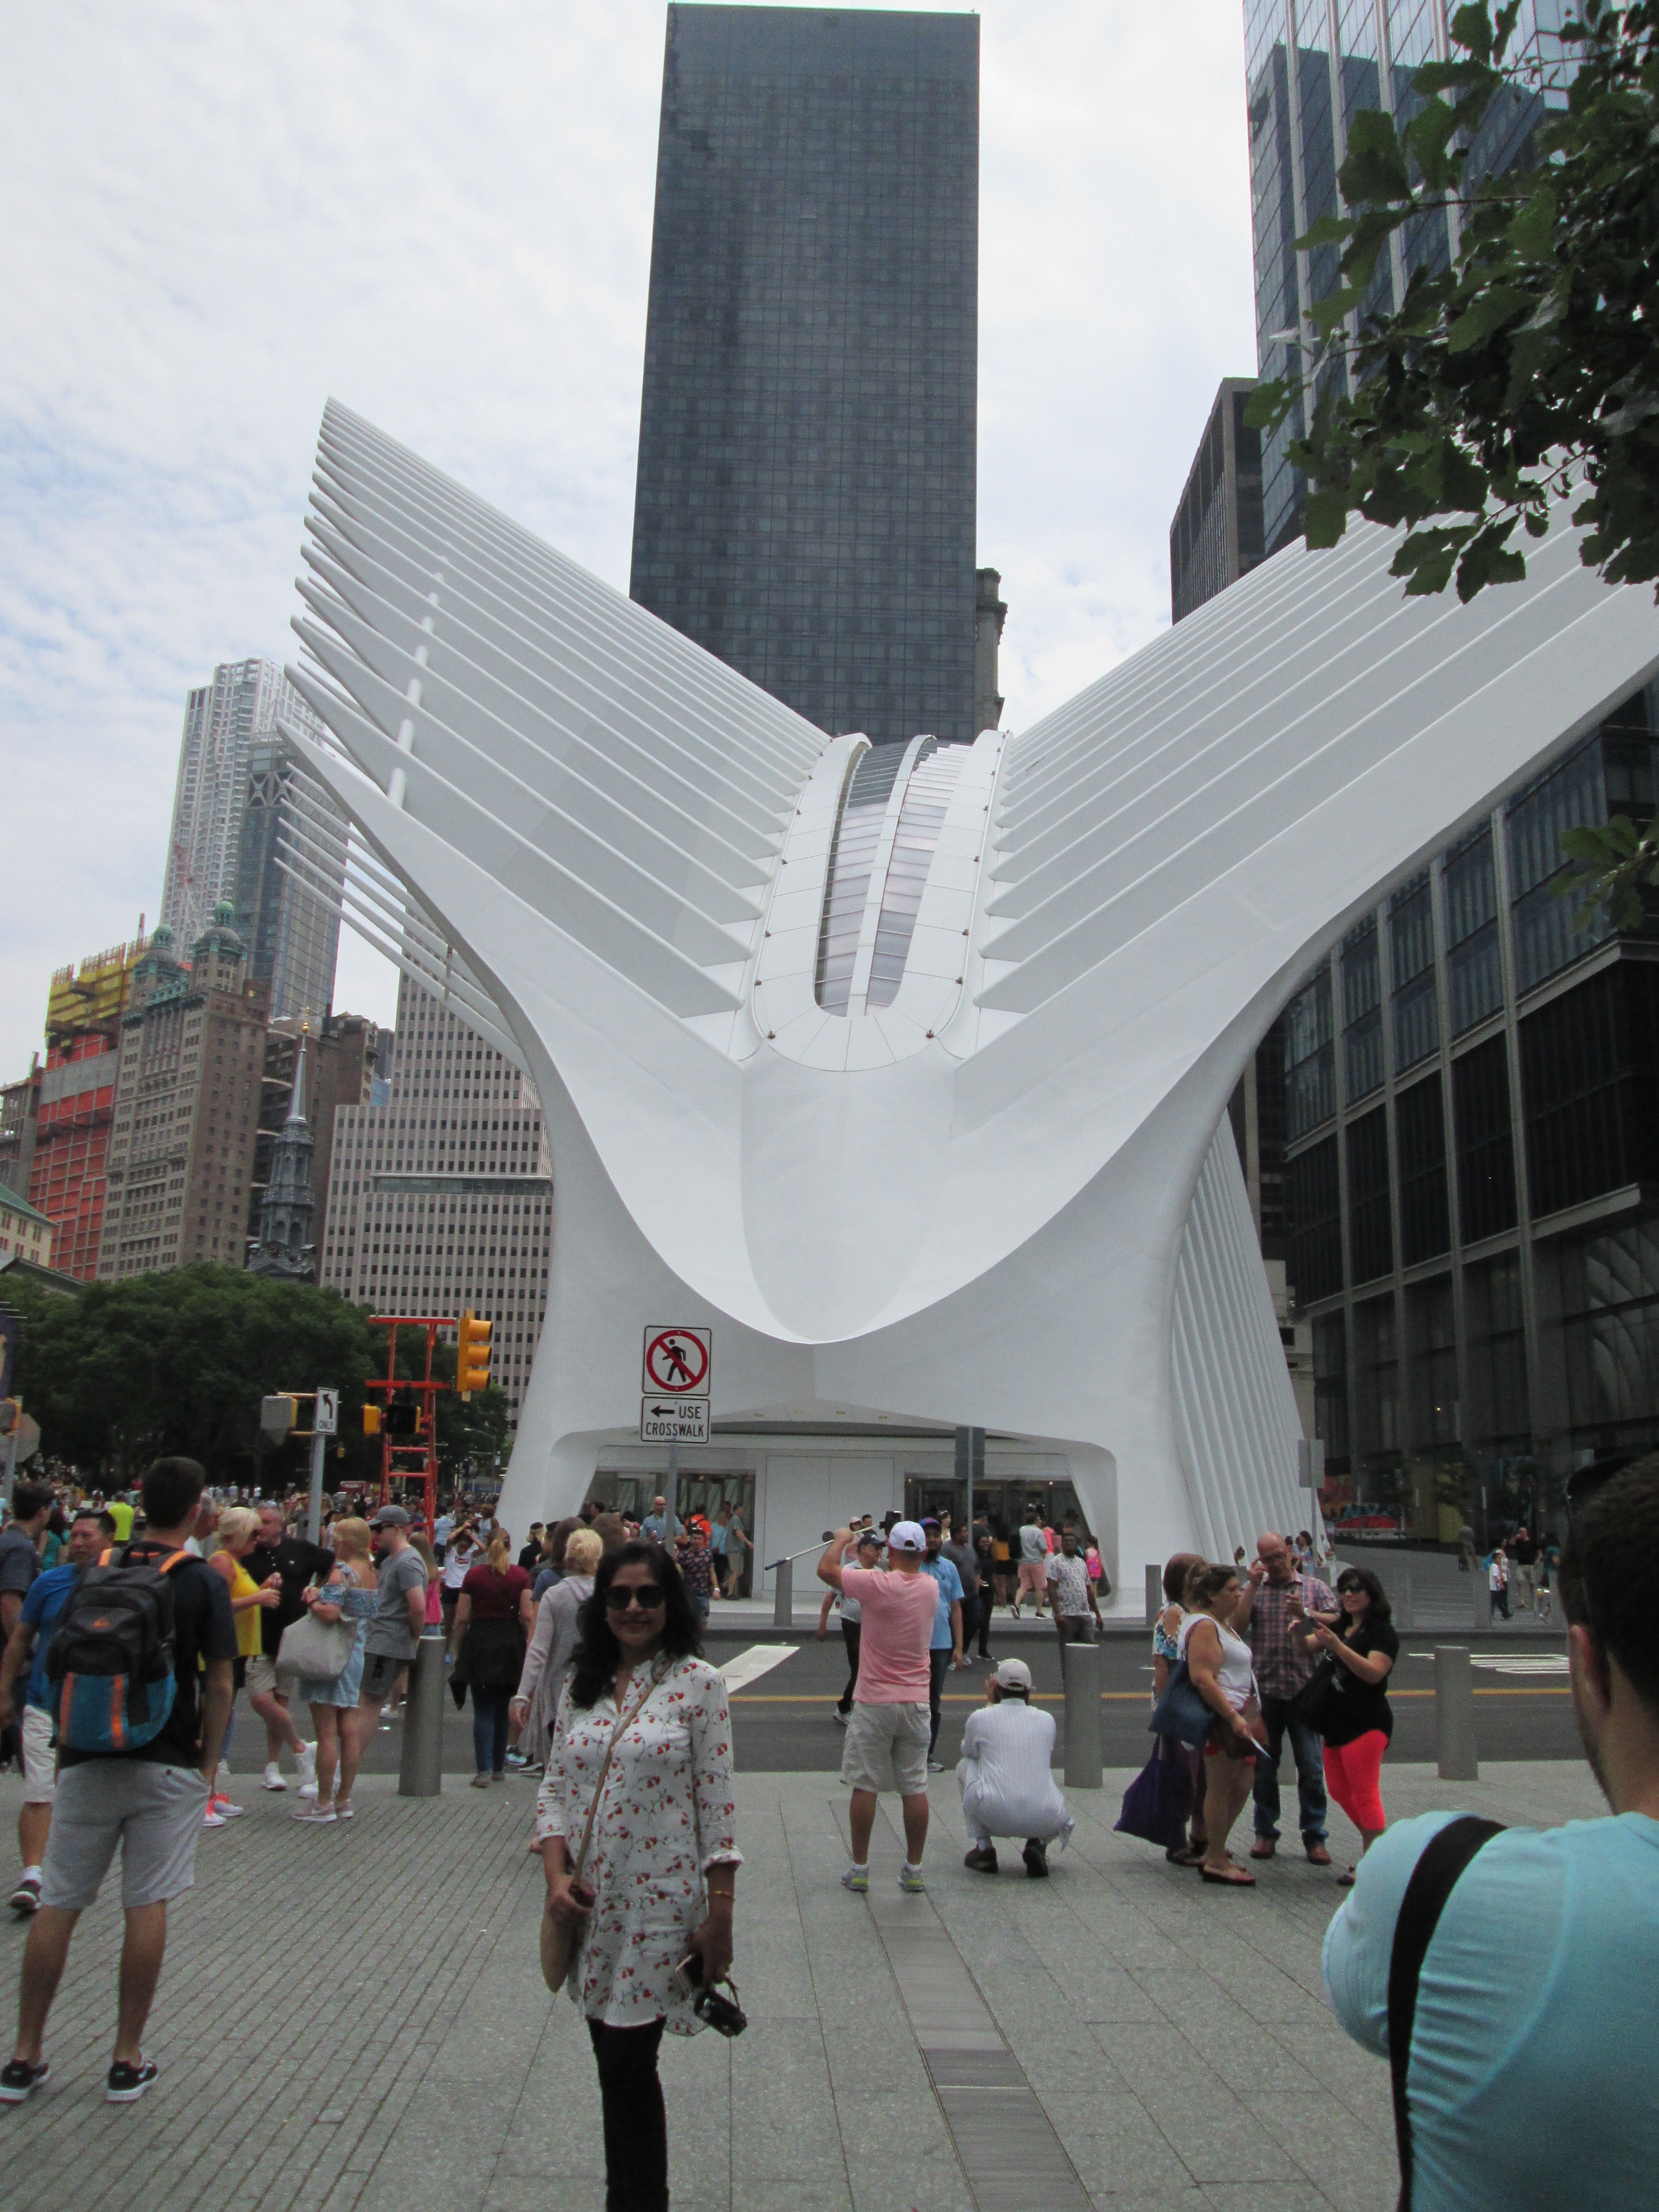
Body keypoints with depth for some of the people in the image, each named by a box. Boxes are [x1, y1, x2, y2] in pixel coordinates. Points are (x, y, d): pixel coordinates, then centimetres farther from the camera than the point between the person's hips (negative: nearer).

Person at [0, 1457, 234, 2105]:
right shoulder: (204, 1583, -7)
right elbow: (218, 1686, -7)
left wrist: (68, 1746, 18)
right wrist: (209, 1762, 4)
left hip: (88, 1761, 3)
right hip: (168, 1766, -3)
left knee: (57, 1906, 11)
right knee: (147, 1908, 5)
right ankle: (127, 2061, 12)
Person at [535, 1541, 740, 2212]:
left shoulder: (696, 1683, -8)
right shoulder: (581, 1686, 6)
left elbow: (717, 1803, -8)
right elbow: (554, 1787, 9)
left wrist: (720, 1912, -10)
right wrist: (556, 1875, -5)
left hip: (660, 1904, -5)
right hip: (592, 1905, 5)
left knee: (629, 2063, -3)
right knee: (613, 2063, 13)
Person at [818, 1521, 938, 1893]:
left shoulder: (878, 1584, -16)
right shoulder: (931, 1587, 0)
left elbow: (826, 1569, -9)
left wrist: (841, 1539, 6)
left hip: (874, 1703, -4)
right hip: (916, 1702, 4)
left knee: (864, 1786, 5)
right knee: (915, 1788, 9)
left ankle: (859, 1870, 11)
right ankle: (914, 1870, 15)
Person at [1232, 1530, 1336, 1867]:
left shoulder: (1314, 1587, 7)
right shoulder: (1253, 1589, 9)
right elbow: (1237, 1627, -4)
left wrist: (1306, 1615, -18)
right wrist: (1253, 1586, -8)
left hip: (1304, 1690, -1)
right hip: (1265, 1690, 1)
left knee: (1311, 1767, -1)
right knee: (1263, 1766, 7)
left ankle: (1315, 1836, 10)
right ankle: (1266, 1833, 18)